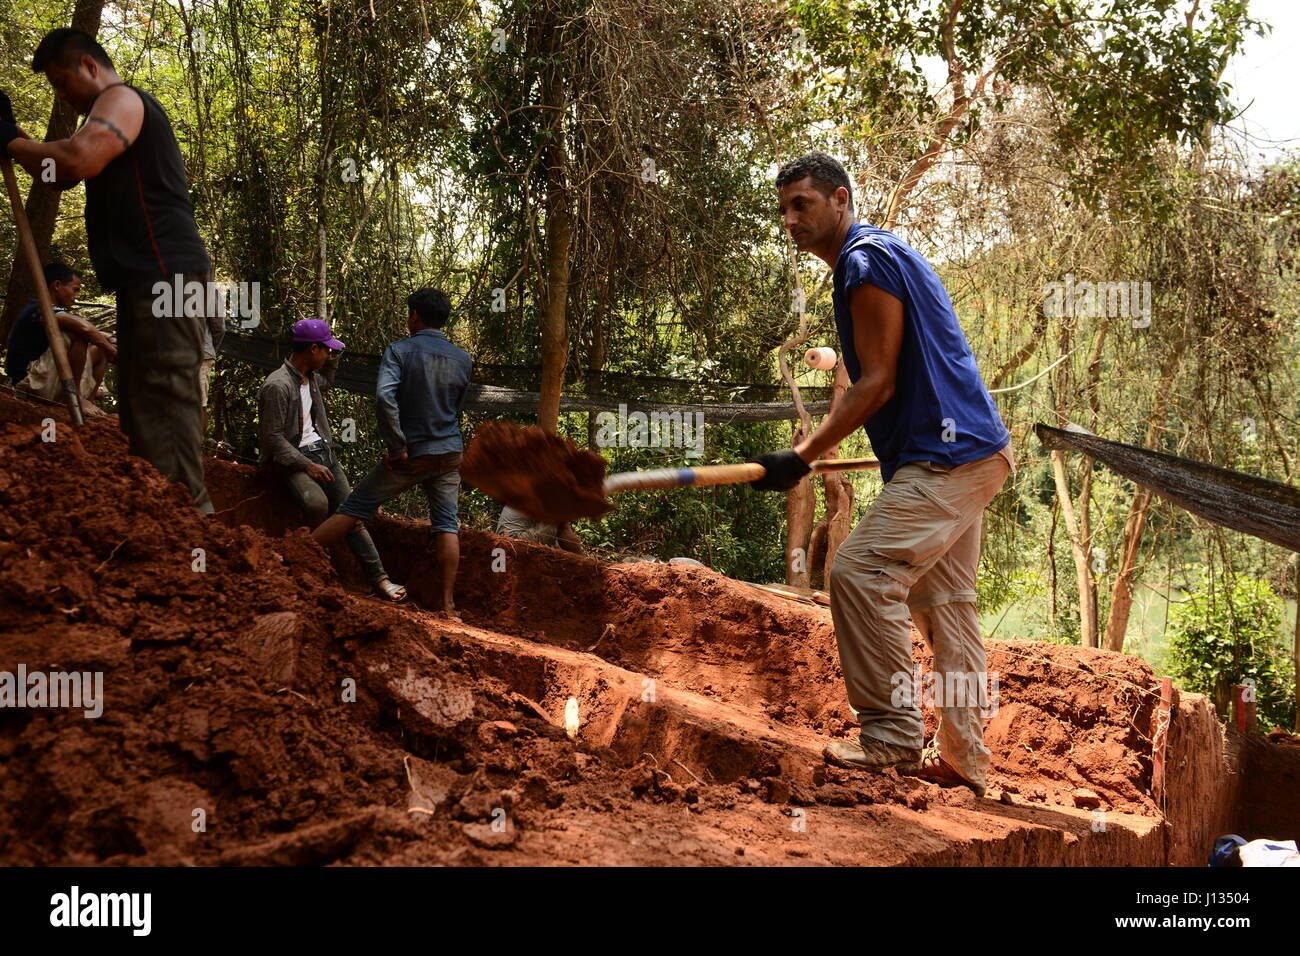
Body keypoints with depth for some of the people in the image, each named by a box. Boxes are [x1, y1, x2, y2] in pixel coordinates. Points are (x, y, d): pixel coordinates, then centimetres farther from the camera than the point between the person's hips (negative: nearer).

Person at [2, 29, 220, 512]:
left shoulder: (122, 99, -3)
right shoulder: (120, 112, 28)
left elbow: (78, 160, -23)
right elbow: (61, 177, 31)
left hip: (165, 278, -11)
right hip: (149, 283, 11)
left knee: (163, 403, -15)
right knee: (141, 405, 13)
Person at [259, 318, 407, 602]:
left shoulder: (311, 376, 10)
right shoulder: (277, 386, -17)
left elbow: (326, 382, 38)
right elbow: (272, 438, -17)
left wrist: (334, 358, 18)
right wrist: (307, 466, -20)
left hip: (322, 451, 8)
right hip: (292, 458, -8)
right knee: (317, 503, -35)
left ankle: (379, 577, -4)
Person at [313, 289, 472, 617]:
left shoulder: (399, 351, -10)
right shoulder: (462, 359, 4)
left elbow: (384, 396, -25)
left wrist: (397, 446, -19)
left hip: (409, 456, -3)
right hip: (449, 454, 3)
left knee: (354, 507, 4)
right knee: (446, 524, 6)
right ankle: (448, 604, 2)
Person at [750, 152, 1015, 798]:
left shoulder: (867, 261, -12)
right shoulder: (877, 255, 20)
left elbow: (879, 384, -16)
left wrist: (800, 459, -14)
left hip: (948, 456, -11)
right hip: (967, 454, 11)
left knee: (861, 570, -17)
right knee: (944, 599, 12)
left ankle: (891, 737, -12)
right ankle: (963, 759, 16)